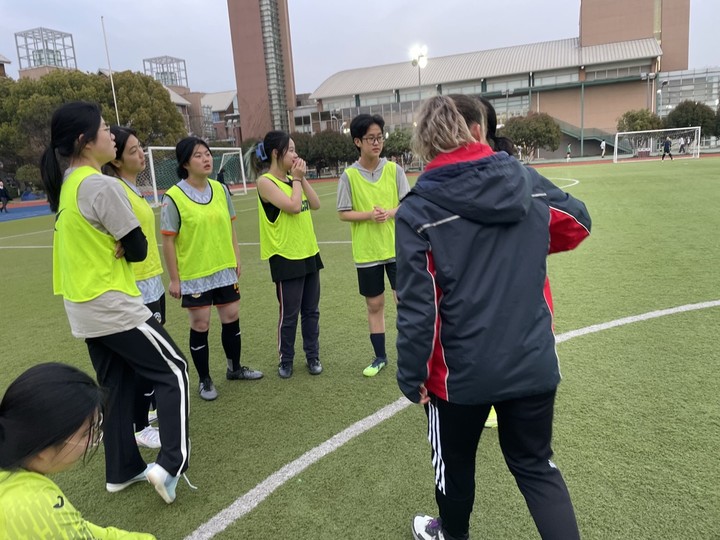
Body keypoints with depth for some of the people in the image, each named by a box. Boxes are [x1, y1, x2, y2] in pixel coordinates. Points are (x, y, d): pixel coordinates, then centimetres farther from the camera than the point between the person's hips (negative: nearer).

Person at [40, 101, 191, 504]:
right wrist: (120, 248, 4)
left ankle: (122, 470, 27)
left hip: (83, 308, 9)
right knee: (173, 370, 1)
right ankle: (170, 464, -4)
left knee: (117, 385, 17)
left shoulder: (67, 184, 10)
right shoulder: (103, 186, -18)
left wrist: (107, 250, -2)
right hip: (113, 306, -9)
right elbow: (138, 248, -15)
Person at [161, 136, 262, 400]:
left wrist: (237, 259, 10)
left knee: (232, 318, 13)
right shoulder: (174, 197, -13)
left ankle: (234, 368, 34)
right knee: (200, 325, 5)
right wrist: (174, 279, -9)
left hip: (225, 269, 5)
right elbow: (168, 241, -10)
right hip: (194, 275, -5)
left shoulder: (220, 189, 3)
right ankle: (205, 380, 23)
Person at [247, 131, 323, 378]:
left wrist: (302, 178, -2)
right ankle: (286, 360, 22)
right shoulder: (266, 182, -12)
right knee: (289, 314, 4)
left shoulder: (292, 178, 10)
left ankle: (313, 356, 27)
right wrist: (296, 179, -10)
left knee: (311, 311, 13)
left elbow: (315, 204, 3)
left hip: (309, 253, 7)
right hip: (286, 257, -7)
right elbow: (293, 206, -23)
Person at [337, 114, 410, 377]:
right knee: (374, 305, 11)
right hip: (366, 252, 0)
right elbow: (343, 214, -3)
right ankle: (380, 357, 28)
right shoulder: (349, 175, -4)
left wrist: (390, 212, -20)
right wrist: (369, 214, -20)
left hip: (396, 248, 0)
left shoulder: (394, 170, -2)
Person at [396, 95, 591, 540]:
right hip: (533, 361, 3)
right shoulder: (526, 179, -4)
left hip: (460, 370, -2)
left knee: (455, 461, 24)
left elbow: (417, 306, -18)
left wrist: (411, 376, -6)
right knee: (536, 465, 23)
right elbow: (577, 223, 14)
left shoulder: (418, 211, -16)